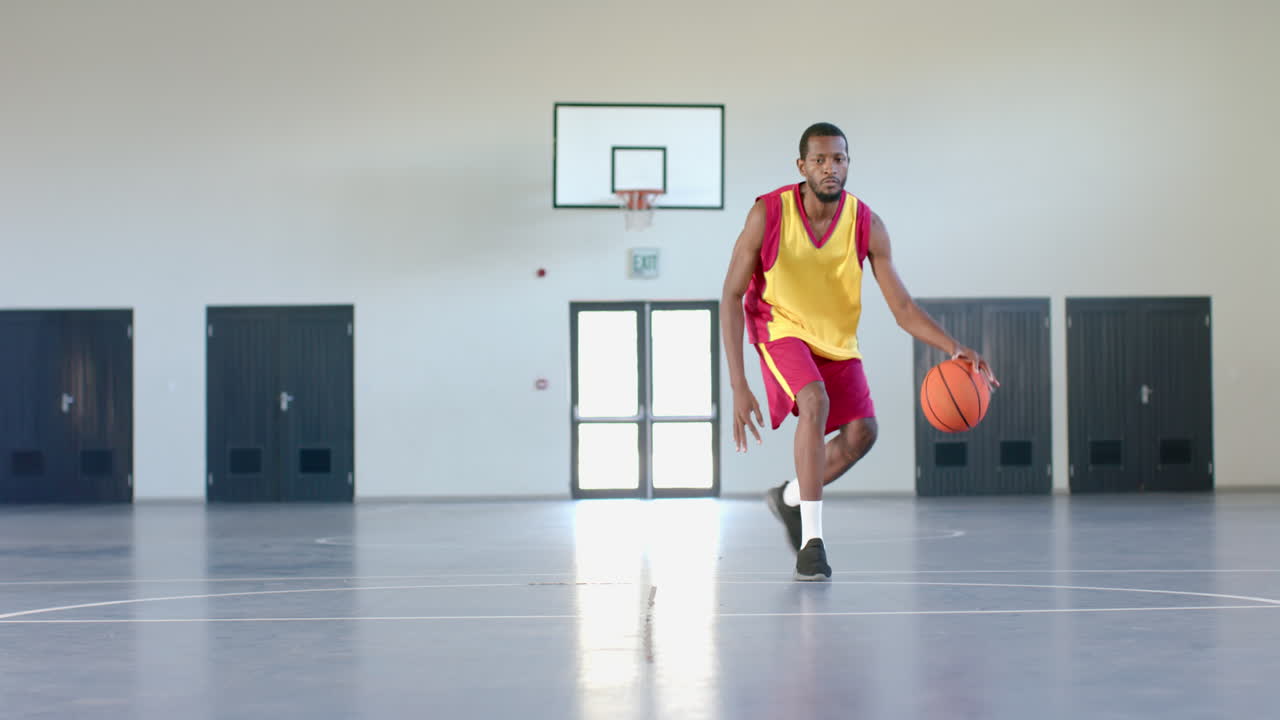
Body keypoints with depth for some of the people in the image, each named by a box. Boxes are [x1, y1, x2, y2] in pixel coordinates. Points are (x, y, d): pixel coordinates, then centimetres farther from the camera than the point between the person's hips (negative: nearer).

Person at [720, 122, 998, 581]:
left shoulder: (866, 225, -17)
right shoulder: (768, 214, -23)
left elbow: (903, 308, -15)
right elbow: (732, 297, -17)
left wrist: (954, 348, -35)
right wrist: (738, 386, -23)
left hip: (837, 340, 4)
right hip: (782, 328, -4)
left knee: (861, 432, -2)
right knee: (815, 403, -29)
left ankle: (789, 499, 26)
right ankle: (811, 541, -24)